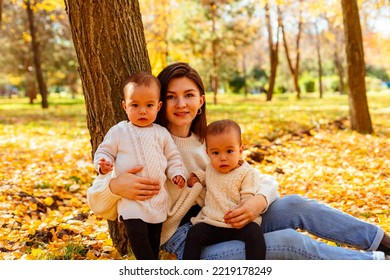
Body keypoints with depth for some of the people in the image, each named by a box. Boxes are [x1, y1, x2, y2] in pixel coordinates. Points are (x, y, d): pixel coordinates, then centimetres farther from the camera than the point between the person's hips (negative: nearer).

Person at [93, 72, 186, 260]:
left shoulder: (162, 133, 5)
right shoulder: (118, 131, -2)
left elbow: (172, 157, 12)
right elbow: (104, 151, 2)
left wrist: (177, 173, -4)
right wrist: (103, 164, -19)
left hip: (157, 198, 3)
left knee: (154, 239, 12)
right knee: (137, 235, -13)